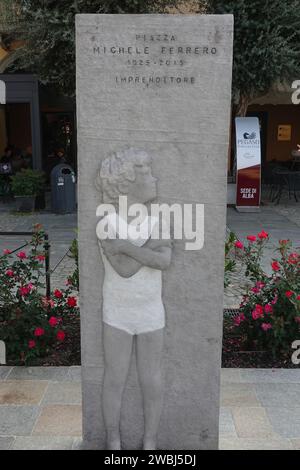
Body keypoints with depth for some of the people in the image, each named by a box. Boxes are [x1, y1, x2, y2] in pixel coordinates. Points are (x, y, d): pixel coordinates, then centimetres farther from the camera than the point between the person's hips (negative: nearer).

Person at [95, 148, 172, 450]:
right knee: (115, 381, 12)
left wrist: (126, 246, -30)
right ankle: (114, 445, 34)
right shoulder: (106, 225, -17)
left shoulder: (161, 222, -7)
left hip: (151, 316, 2)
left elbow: (163, 262, -25)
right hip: (116, 315, -2)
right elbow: (124, 269, -28)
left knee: (151, 384, 10)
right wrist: (154, 243, -24)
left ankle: (149, 445, 32)